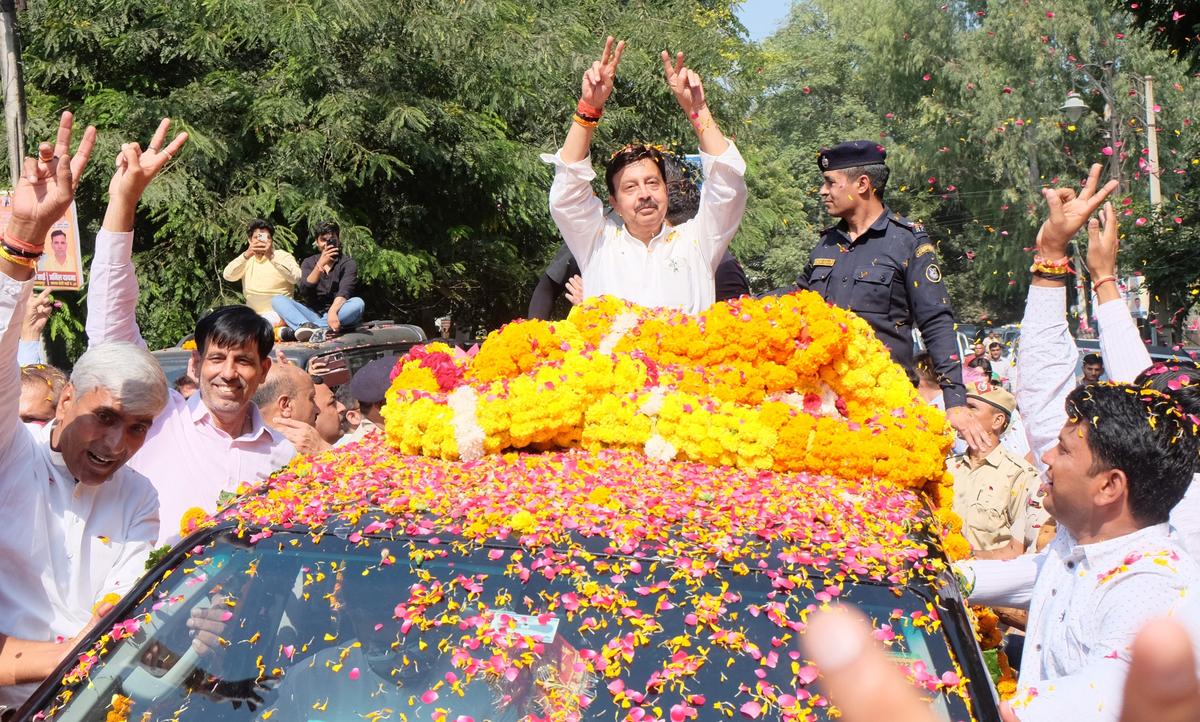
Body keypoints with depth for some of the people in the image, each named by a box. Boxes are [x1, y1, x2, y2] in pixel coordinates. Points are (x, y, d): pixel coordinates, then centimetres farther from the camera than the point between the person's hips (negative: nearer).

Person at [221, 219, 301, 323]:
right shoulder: (247, 260, 14)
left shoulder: (283, 256, 1)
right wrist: (246, 255, -21)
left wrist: (272, 257, -30)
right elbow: (228, 276, -5)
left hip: (278, 314, -4)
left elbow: (295, 277, -20)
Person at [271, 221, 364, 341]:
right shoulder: (309, 263, 13)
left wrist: (333, 311, -35)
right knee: (277, 300, -15)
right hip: (313, 314, 3)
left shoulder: (348, 263, 4)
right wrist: (320, 264, -15)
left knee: (358, 303, -32)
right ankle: (308, 326, -46)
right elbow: (304, 292, -5)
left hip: (338, 316, -2)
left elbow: (344, 292, -15)